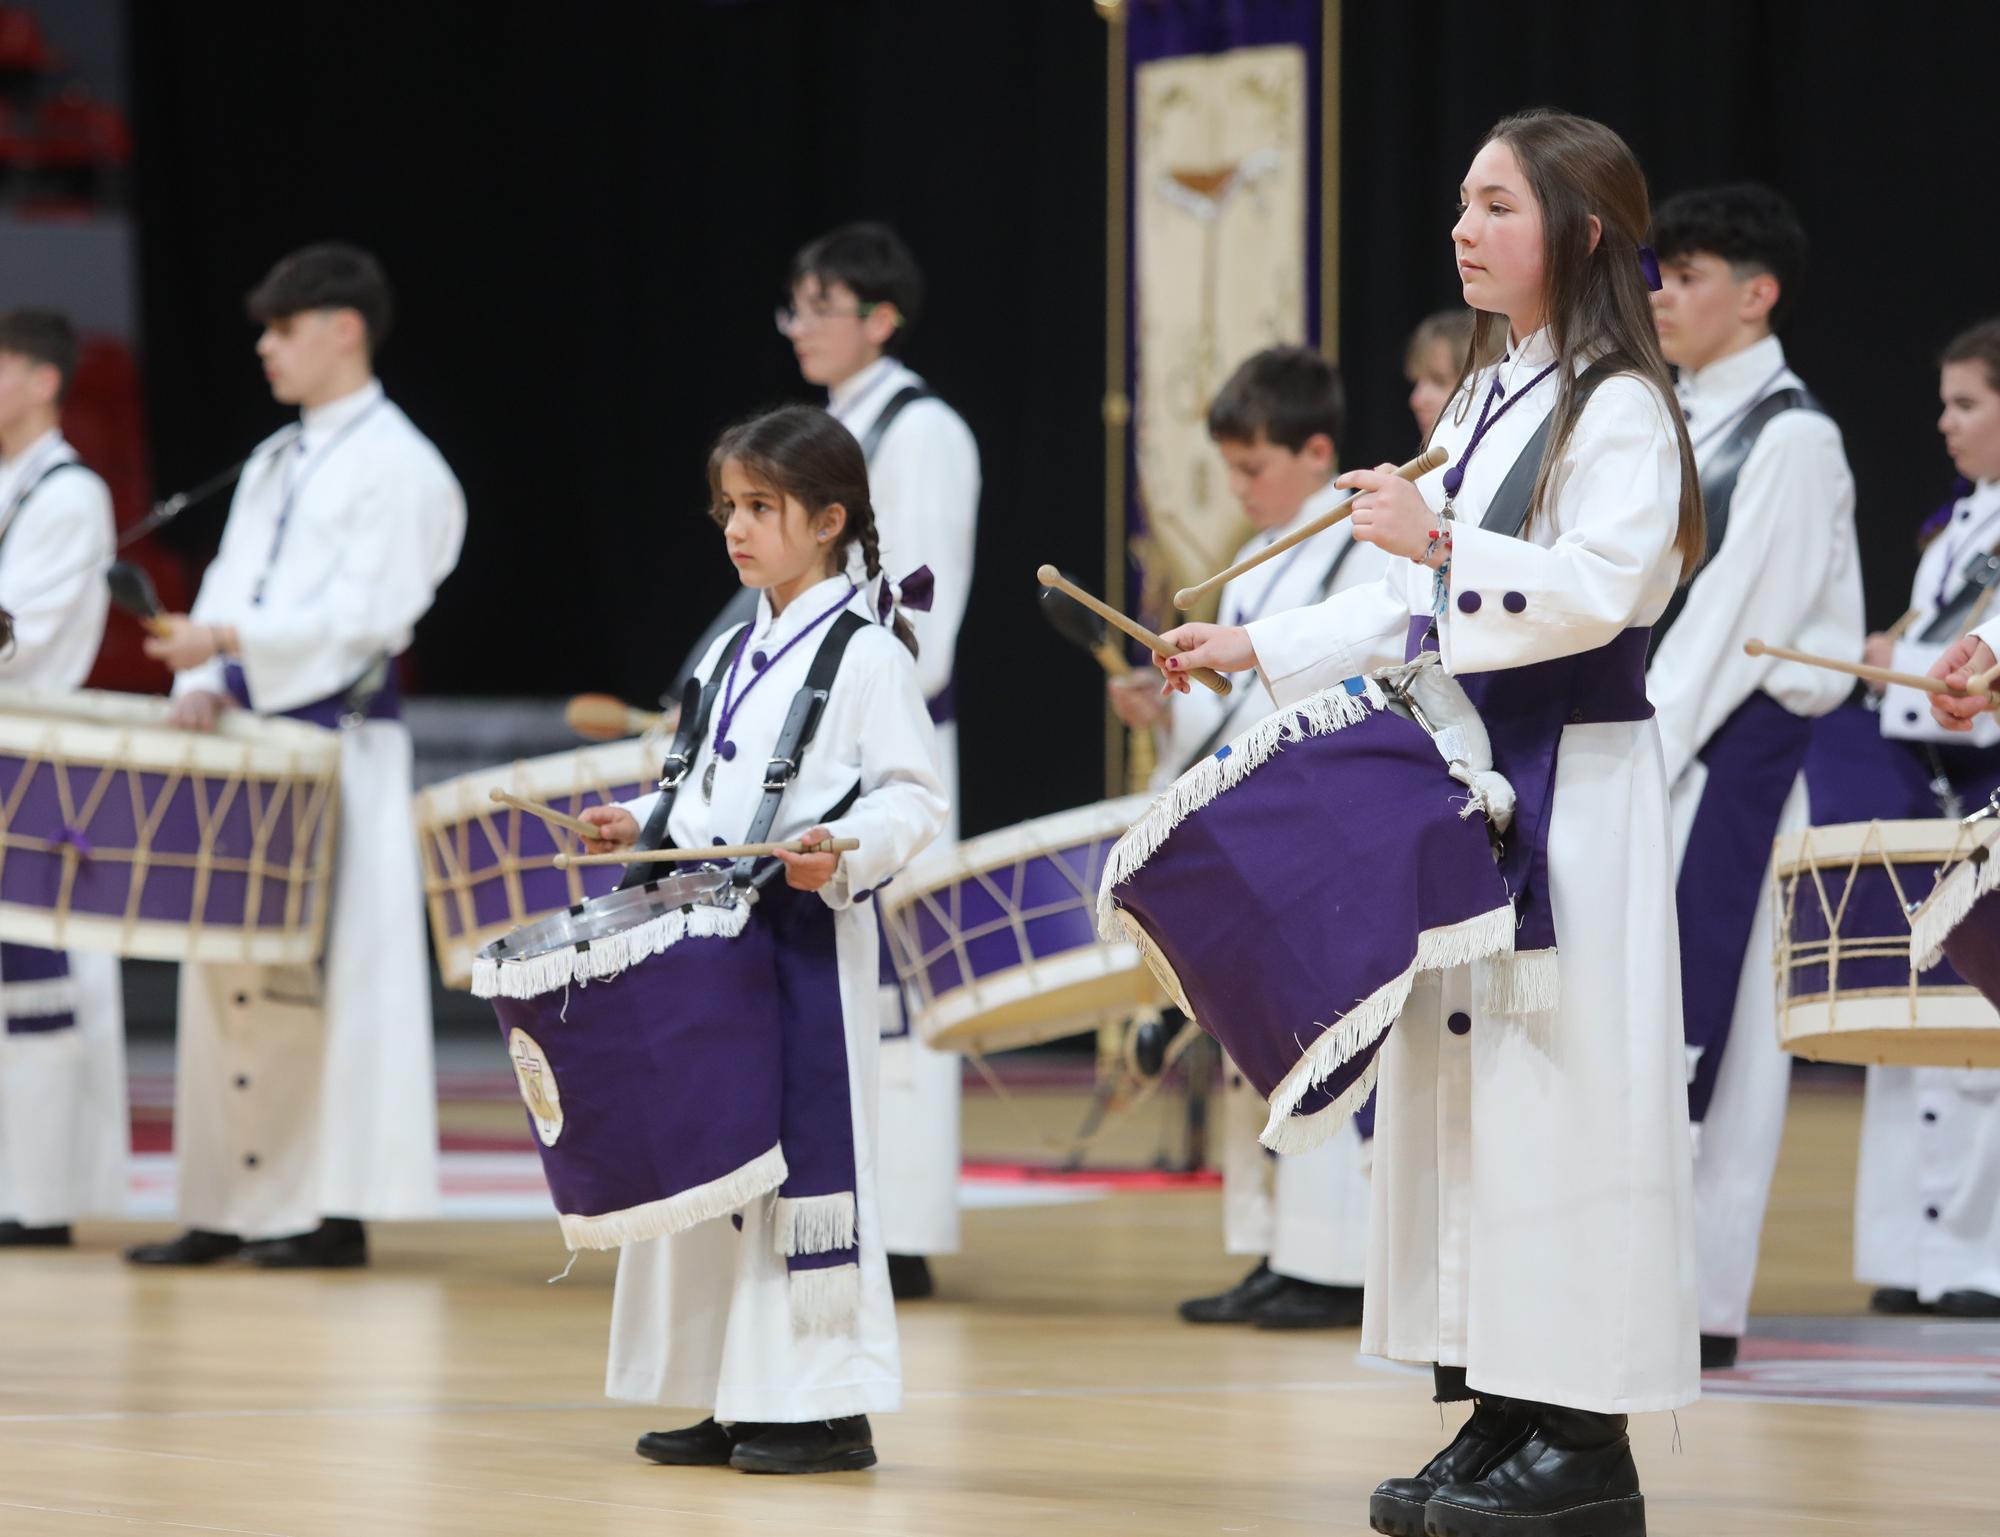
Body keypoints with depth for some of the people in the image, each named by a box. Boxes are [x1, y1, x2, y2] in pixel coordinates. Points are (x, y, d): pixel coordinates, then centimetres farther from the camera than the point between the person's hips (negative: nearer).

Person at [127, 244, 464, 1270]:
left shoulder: (398, 466, -6)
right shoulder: (272, 464, 19)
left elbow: (366, 616, -15)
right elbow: (229, 587, 16)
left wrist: (233, 641, -24)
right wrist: (202, 682, -3)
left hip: (340, 740, -8)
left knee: (327, 966, -8)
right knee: (229, 970, 6)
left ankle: (338, 1211, -6)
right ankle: (230, 1207, 10)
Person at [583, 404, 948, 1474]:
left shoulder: (868, 653, -7)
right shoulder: (730, 655, 16)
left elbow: (912, 797, -12)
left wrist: (847, 851, -27)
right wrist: (645, 825, 8)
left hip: (814, 932, -8)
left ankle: (826, 1402, -4)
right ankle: (727, 1395, 17)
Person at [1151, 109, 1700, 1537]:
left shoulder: (1620, 408, -9)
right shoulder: (1485, 402, 17)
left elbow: (1600, 586, -21)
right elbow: (1421, 604, 22)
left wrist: (1442, 541, -25)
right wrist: (1258, 648, 15)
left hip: (1573, 789, -9)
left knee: (1560, 1091, -8)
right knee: (1460, 1085, 9)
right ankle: (1497, 1413, 13)